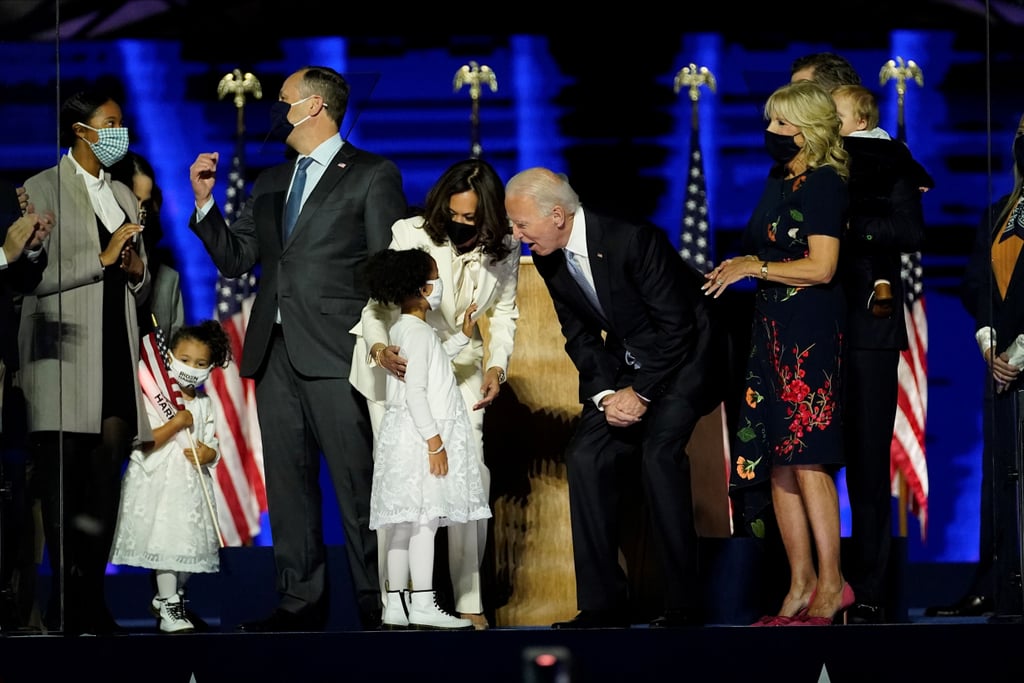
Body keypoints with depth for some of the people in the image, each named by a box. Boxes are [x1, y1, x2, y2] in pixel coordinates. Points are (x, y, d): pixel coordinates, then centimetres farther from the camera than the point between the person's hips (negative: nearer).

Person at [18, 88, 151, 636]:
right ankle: (65, 604, -7)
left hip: (115, 353, 6)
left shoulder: (123, 196, 21)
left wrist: (138, 269, 4)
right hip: (64, 350, -6)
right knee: (62, 485, -7)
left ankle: (92, 600, 2)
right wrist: (103, 259, -11)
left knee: (106, 482, 0)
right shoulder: (42, 191, 1)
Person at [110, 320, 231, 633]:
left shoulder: (205, 404, 12)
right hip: (158, 481, -6)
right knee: (165, 538, -11)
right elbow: (145, 442, -14)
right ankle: (169, 606, -7)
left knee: (190, 543, 6)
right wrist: (177, 423, -19)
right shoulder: (154, 397, -6)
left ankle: (169, 595, 25)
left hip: (193, 484, 6)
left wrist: (207, 453, -12)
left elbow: (213, 446, 11)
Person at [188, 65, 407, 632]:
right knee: (287, 481, 7)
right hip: (275, 351, 7)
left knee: (356, 484, -6)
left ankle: (376, 608, -3)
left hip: (335, 352, -7)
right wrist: (205, 202, 4)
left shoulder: (372, 176, 1)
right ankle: (300, 602, 12)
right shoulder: (271, 183, 20)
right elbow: (235, 259, 16)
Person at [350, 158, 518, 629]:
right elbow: (377, 303, -18)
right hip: (397, 363, -3)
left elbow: (504, 313, 5)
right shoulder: (410, 235, -21)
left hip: (458, 367, 3)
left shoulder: (504, 249, -8)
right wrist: (378, 347, -37)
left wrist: (497, 366, -10)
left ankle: (469, 602, -2)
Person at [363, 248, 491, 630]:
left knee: (404, 523, 8)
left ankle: (396, 606, 8)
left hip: (408, 438, 10)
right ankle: (423, 605, -14)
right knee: (425, 519, -11)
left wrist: (463, 336, 32)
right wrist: (434, 441, -22)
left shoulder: (402, 330, 17)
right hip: (420, 436, -10)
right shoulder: (419, 331, -13)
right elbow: (415, 391, -20)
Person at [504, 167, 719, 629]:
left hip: (683, 354, -7)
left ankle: (683, 604, -17)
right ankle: (603, 603, -2)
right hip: (626, 364, 7)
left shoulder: (632, 240, -28)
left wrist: (640, 393, -21)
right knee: (586, 456, -7)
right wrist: (605, 394, -12)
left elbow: (676, 327, -23)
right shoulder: (549, 260, -5)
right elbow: (579, 335, 3)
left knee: (659, 452, -24)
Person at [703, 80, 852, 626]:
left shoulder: (823, 183, -9)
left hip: (811, 329, -9)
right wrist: (739, 266, 8)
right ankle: (801, 585, 9)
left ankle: (831, 584, -7)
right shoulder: (777, 180, 17)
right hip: (771, 329, 9)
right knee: (776, 459, 5)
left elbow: (821, 267, -16)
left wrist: (753, 268, -9)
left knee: (806, 458, -11)